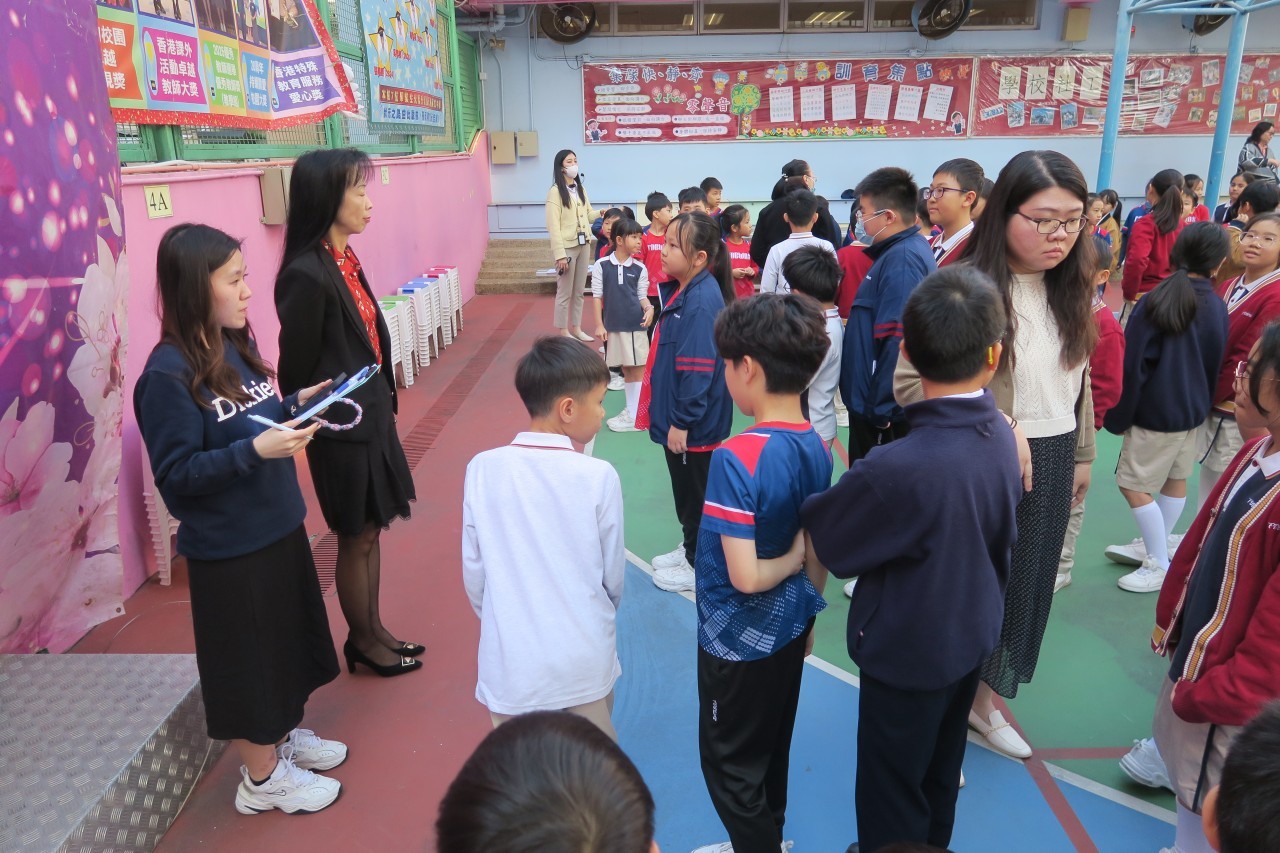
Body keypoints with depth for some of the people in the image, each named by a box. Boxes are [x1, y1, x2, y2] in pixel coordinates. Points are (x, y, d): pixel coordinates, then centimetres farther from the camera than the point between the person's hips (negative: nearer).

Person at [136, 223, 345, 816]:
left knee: (284, 641, 23)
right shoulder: (167, 375, -21)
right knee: (247, 658, 10)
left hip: (277, 526, 8)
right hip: (228, 547, -8)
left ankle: (284, 736, 46)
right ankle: (262, 778, 31)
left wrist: (294, 406, -3)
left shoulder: (233, 346, 2)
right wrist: (255, 450, -31)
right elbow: (175, 475, -21)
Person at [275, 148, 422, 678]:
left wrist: (383, 405, 12)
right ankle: (363, 642, 28)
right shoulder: (307, 275, -21)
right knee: (356, 538, 9)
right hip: (343, 430, -8)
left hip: (372, 418, 8)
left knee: (370, 530, 19)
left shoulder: (345, 261, 6)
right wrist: (321, 424, -8)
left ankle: (374, 631, 35)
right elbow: (296, 370, -17)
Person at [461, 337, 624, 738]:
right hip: (585, 665, -1)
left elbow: (473, 571, 0)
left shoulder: (483, 470, -9)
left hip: (511, 666, 2)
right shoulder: (599, 477, -14)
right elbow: (614, 575, -2)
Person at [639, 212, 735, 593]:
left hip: (693, 425, -9)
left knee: (695, 493, 7)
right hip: (678, 417, 9)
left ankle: (699, 565, 24)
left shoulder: (702, 301, -23)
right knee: (685, 489, 22)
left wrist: (681, 422, -21)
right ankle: (690, 549, 39)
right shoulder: (683, 291, 7)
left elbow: (698, 370, -25)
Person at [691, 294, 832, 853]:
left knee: (730, 764, 14)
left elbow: (744, 576, -32)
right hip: (789, 628, 8)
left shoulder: (737, 458, -29)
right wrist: (809, 615, 17)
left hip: (738, 638, -8)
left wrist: (792, 559, -15)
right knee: (773, 748, 26)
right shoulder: (817, 447, -5)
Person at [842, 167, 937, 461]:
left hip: (885, 414, -9)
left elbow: (897, 341, -26)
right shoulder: (900, 252, 12)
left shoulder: (902, 259, -19)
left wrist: (880, 411, -21)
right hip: (872, 406, 9)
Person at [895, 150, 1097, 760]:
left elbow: (1078, 382, 15)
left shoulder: (1070, 289, 4)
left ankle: (983, 697, 43)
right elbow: (909, 382, -25)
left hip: (1049, 466, 7)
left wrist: (1081, 455, 19)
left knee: (1022, 586, 20)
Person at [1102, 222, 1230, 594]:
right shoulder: (1218, 307, 0)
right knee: (1176, 479, 18)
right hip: (1192, 410, 7)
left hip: (1156, 412, -7)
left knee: (1134, 486, 1)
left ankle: (1159, 566, 5)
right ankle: (1158, 548, 31)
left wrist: (1117, 416, -8)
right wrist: (1202, 404, 21)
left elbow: (1133, 364, -16)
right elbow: (1215, 364, 9)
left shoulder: (1158, 300, -17)